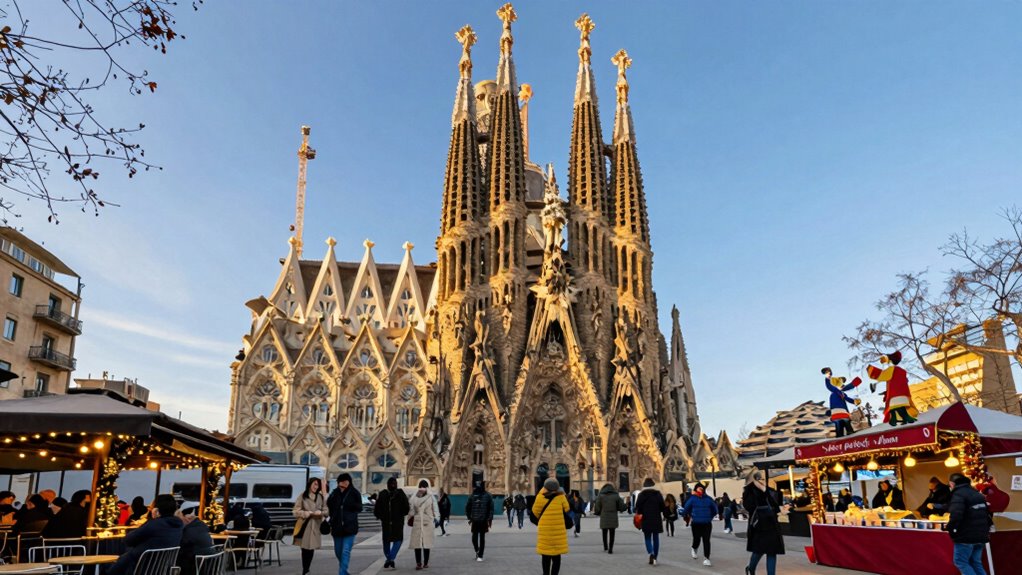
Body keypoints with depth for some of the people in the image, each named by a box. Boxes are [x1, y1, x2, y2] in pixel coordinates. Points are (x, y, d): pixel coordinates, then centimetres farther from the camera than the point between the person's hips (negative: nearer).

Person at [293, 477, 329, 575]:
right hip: (304, 526, -2)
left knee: (311, 548, 1)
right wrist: (307, 513, -14)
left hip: (315, 526, 2)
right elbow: (295, 512, -2)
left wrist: (320, 512, -13)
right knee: (305, 549, -1)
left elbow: (327, 511, 7)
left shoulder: (321, 497, 6)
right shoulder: (302, 496, -1)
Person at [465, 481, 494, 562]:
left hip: (484, 521, -1)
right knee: (474, 538, 2)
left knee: (482, 538, 4)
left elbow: (491, 508, -1)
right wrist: (469, 517, 5)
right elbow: (467, 507, 10)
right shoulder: (473, 496, 2)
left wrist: (489, 519, -6)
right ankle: (477, 551, 29)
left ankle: (480, 556, 13)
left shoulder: (487, 496, -2)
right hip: (475, 521, 1)